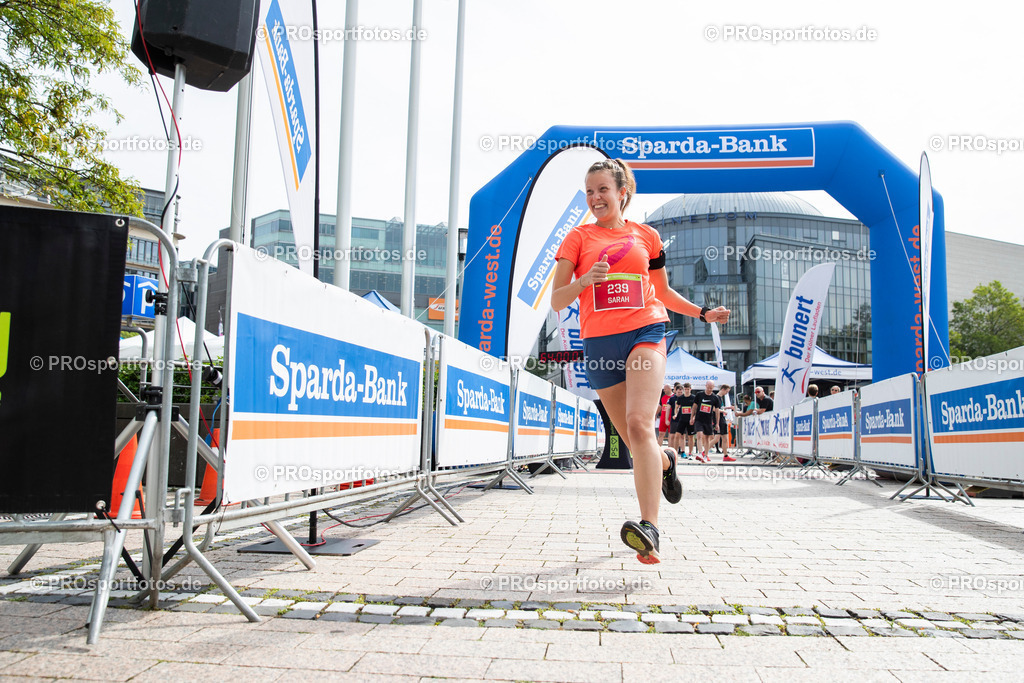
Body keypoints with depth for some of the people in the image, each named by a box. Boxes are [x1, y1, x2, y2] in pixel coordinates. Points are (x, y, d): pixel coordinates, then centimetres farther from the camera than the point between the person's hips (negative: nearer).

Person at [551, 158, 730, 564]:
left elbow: (663, 291, 26)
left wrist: (703, 314, 17)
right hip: (599, 343, 2)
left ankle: (649, 529, -31)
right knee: (633, 440, 7)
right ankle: (665, 461, 44)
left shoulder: (646, 236, 14)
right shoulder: (578, 237, 10)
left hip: (645, 332, -1)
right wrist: (585, 280, -15)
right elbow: (556, 301, 4)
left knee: (639, 424, -24)